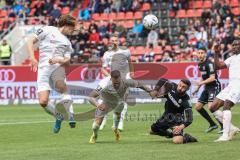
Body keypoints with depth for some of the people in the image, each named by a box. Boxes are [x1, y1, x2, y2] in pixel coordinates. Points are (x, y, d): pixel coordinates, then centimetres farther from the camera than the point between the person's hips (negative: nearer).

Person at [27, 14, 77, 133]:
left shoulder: (67, 42, 24)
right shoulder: (47, 30, 12)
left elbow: (67, 61, 15)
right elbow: (31, 41, 11)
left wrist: (58, 60, -8)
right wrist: (32, 58, -4)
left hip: (57, 67, 2)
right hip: (43, 69, -2)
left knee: (61, 86, -35)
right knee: (43, 102, -16)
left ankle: (69, 114, -23)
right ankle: (58, 116, 12)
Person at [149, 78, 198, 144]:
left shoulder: (185, 101, -29)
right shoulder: (172, 87, -17)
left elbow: (189, 119, -32)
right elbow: (162, 81, 3)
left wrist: (181, 127, -48)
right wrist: (155, 90, -9)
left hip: (177, 119, -6)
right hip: (166, 116, 6)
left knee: (177, 141, -28)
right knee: (152, 131, 21)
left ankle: (187, 137, 6)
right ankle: (171, 134, 39)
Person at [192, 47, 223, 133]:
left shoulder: (209, 64, -16)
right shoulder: (200, 64, 11)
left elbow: (212, 78, -23)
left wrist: (202, 83, -32)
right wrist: (197, 88, 21)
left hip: (214, 86, -10)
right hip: (207, 88, 10)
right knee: (198, 107, 7)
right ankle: (212, 124, 17)